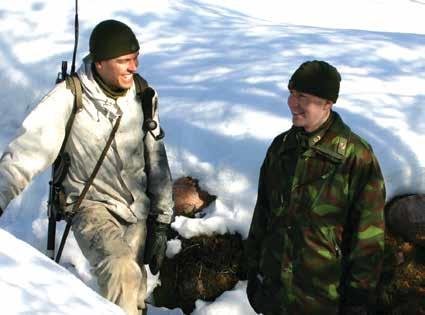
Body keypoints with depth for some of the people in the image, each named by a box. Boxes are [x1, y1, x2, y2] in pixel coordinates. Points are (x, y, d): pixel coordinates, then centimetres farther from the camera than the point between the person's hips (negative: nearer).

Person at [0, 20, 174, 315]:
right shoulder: (67, 99, -20)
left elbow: (156, 161, 3)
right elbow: (26, 153, -28)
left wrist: (161, 223, 4)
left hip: (138, 207, 4)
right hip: (92, 204, -4)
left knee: (135, 290, 14)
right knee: (121, 271, -32)